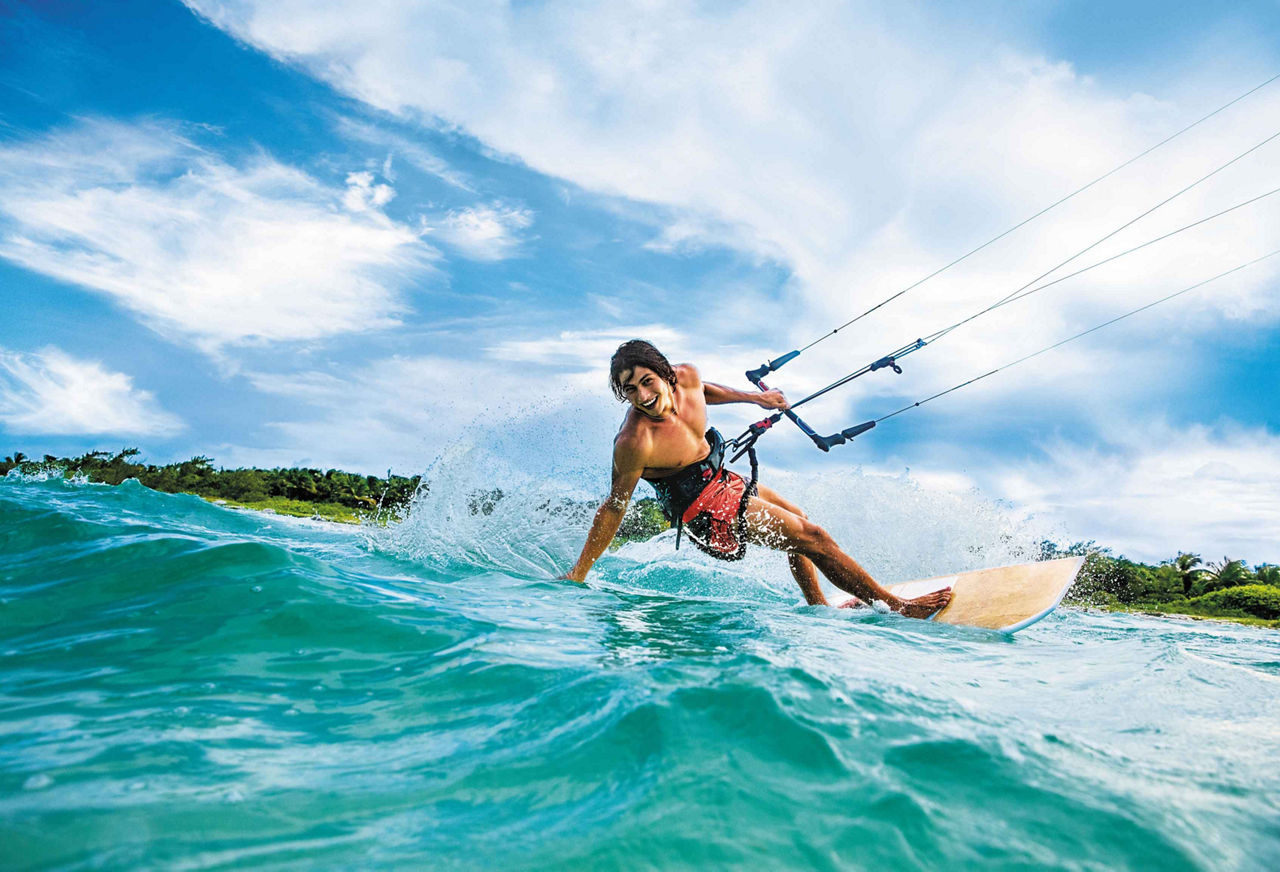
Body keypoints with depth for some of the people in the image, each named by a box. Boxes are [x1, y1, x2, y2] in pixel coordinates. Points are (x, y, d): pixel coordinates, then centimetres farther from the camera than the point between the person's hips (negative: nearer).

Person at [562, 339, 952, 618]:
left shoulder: (686, 376, -16)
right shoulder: (634, 444, -35)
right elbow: (614, 508, -24)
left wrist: (754, 397, 20)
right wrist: (579, 573, -17)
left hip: (721, 479, 8)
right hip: (702, 508, -8)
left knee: (799, 521, 25)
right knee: (813, 538, -5)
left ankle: (819, 608, 41)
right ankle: (898, 607, 10)